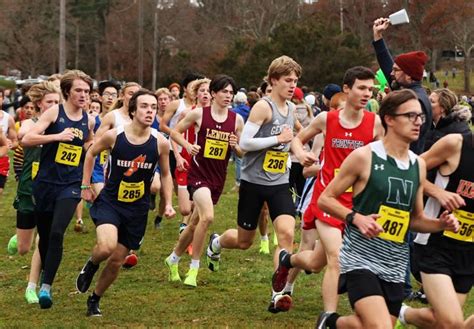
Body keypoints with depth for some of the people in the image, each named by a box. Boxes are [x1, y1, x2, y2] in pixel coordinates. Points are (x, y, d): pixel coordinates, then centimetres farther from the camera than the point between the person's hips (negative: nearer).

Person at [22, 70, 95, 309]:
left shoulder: (88, 120, 7)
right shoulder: (54, 112, -5)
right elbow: (27, 139, -15)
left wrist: (91, 147, 7)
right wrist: (58, 136, -21)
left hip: (71, 185, 1)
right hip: (46, 182, -1)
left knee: (57, 233, -17)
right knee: (44, 236, 9)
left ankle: (46, 287, -15)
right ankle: (44, 275, 34)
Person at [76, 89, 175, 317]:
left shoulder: (160, 143, -10)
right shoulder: (113, 136, -14)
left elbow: (165, 175, 7)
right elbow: (91, 153, 6)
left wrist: (168, 204, -3)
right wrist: (85, 186, 5)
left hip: (137, 209, 2)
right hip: (109, 202, -2)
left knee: (117, 261, 8)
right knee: (107, 246, -28)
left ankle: (94, 300, 32)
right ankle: (91, 266, 9)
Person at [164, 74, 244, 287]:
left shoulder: (237, 120, 2)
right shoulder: (199, 114, -6)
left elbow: (243, 153, 10)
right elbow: (175, 131, 5)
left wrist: (235, 146, -12)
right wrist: (188, 146, -12)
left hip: (218, 177, 4)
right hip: (198, 172, -4)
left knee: (195, 223, 13)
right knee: (207, 216, -25)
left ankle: (173, 259, 37)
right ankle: (193, 268, -12)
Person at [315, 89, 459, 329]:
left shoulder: (418, 165, 10)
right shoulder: (363, 157, -8)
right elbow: (325, 199, -4)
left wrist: (441, 224, 0)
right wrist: (355, 217, -20)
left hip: (395, 267, 6)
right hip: (361, 258, -6)